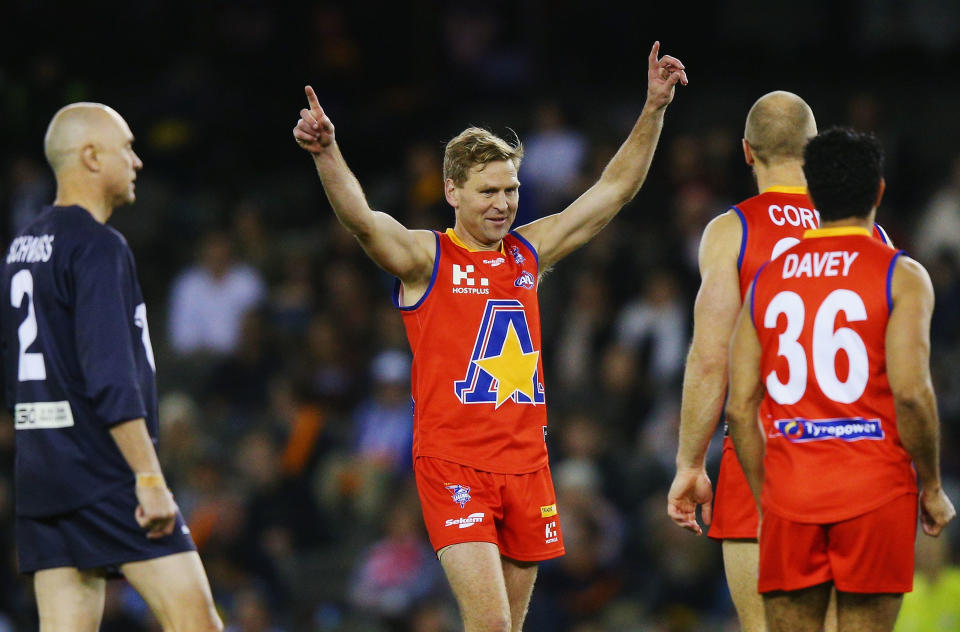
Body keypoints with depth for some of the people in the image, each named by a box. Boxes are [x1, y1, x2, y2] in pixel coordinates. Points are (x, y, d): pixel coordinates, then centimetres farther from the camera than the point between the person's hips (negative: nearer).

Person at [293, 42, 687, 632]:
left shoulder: (530, 250, 12)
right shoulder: (423, 257, -3)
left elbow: (615, 189, 15)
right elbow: (361, 218, -21)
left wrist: (654, 108, 7)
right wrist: (327, 151, -39)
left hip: (526, 462, 5)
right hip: (452, 463, -5)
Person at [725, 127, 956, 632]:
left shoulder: (765, 281, 10)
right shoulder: (900, 277, -3)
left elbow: (740, 408, 6)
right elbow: (910, 392, -14)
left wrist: (764, 501, 14)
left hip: (789, 495, 3)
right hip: (875, 493, -3)